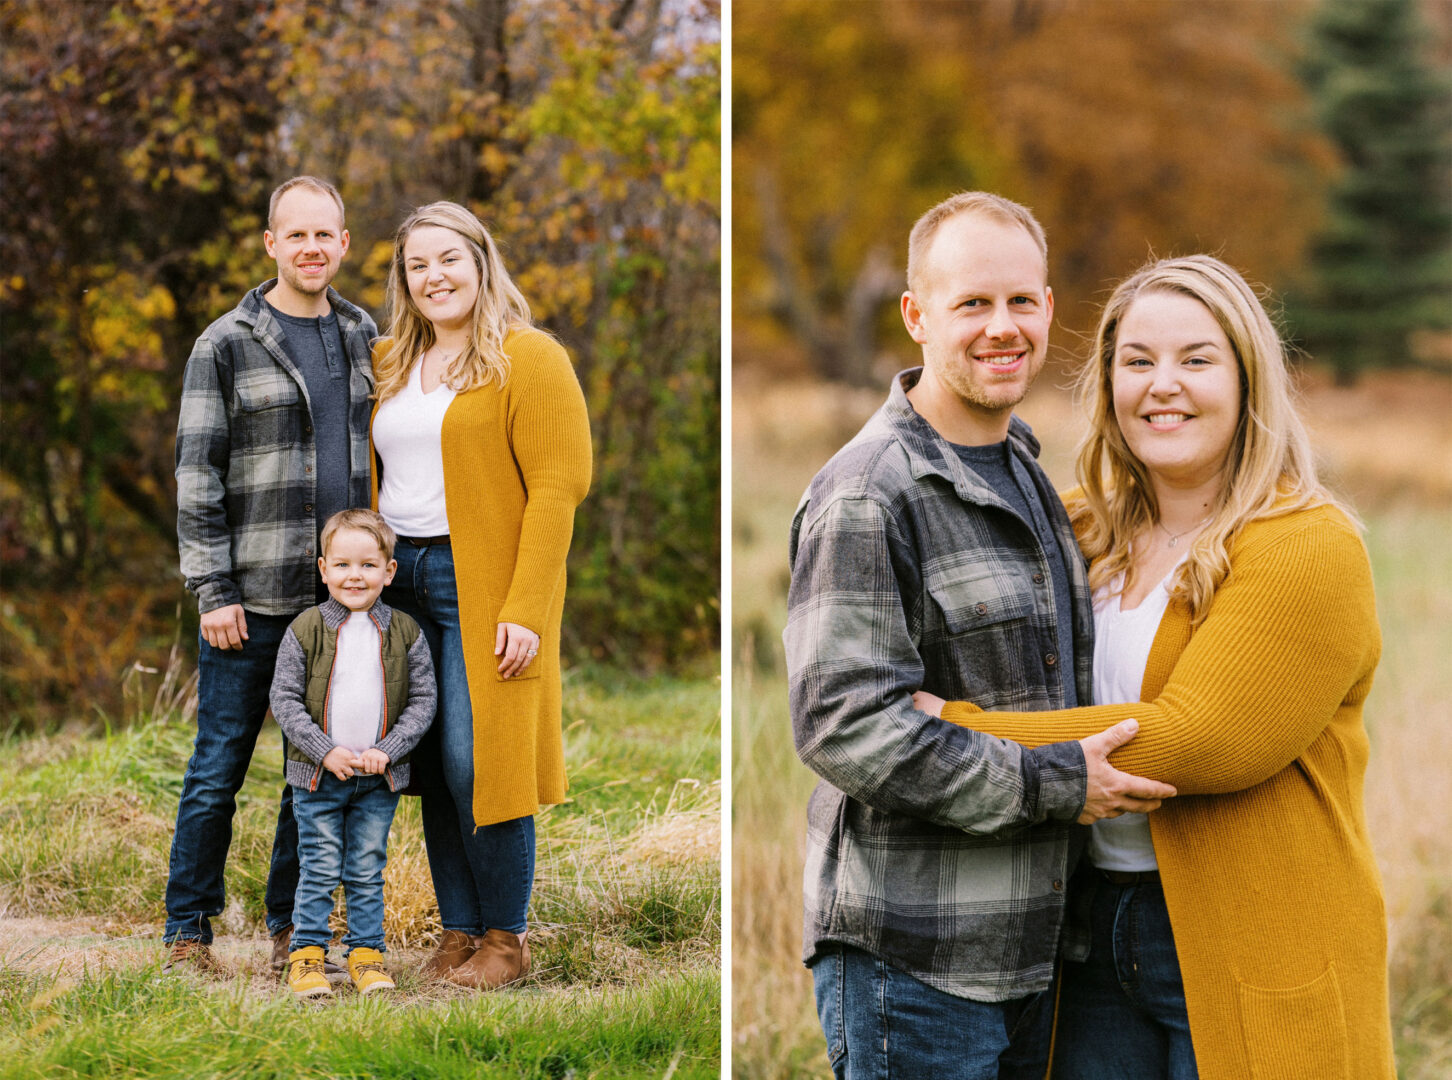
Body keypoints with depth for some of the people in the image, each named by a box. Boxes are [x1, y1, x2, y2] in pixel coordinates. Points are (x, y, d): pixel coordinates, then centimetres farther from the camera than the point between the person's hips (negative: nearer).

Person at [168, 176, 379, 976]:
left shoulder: (363, 338, 10)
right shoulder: (225, 347, -5)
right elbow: (196, 476, -7)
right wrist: (213, 593, -12)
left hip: (340, 595, 4)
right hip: (254, 596, -4)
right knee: (218, 767, 1)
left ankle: (293, 925, 20)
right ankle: (188, 930, 12)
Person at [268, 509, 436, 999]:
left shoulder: (405, 633, 1)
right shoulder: (305, 630, -4)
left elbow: (422, 701, 1)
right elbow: (284, 699, -5)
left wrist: (387, 750, -11)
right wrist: (326, 751, -14)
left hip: (380, 778, 1)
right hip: (318, 775, -1)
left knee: (367, 871, 8)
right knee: (319, 870, 1)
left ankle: (366, 951, 17)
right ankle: (307, 954, 9)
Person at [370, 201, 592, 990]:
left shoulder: (528, 359, -4)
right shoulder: (387, 364, 15)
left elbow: (557, 486, -10)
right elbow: (367, 480, 22)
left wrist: (526, 608, -17)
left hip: (484, 586, -6)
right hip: (400, 579, 6)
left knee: (478, 762, -8)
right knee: (429, 765, 5)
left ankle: (504, 939, 4)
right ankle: (457, 931, 14)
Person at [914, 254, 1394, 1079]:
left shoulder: (1310, 547, -11)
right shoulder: (1086, 532, 9)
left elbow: (1196, 738, -22)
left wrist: (957, 731, -19)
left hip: (1252, 966, -6)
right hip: (1097, 936, 6)